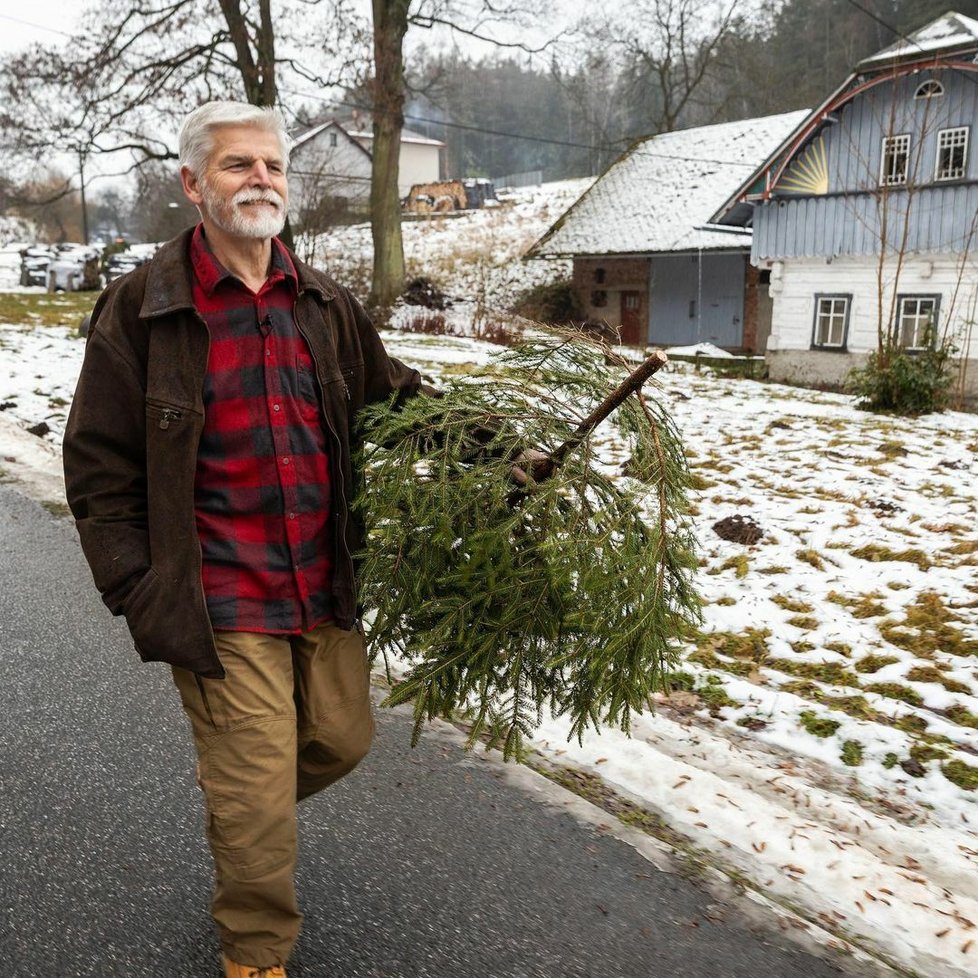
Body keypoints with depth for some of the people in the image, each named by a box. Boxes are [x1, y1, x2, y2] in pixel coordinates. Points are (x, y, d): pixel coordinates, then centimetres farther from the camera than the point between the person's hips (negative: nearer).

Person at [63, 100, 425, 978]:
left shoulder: (324, 304, 7)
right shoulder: (141, 309, -6)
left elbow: (391, 393, 19)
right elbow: (100, 471, -4)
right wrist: (141, 593, -8)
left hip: (325, 586, 5)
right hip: (223, 602, -5)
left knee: (343, 738, 18)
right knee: (259, 794, 3)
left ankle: (231, 793, 51)